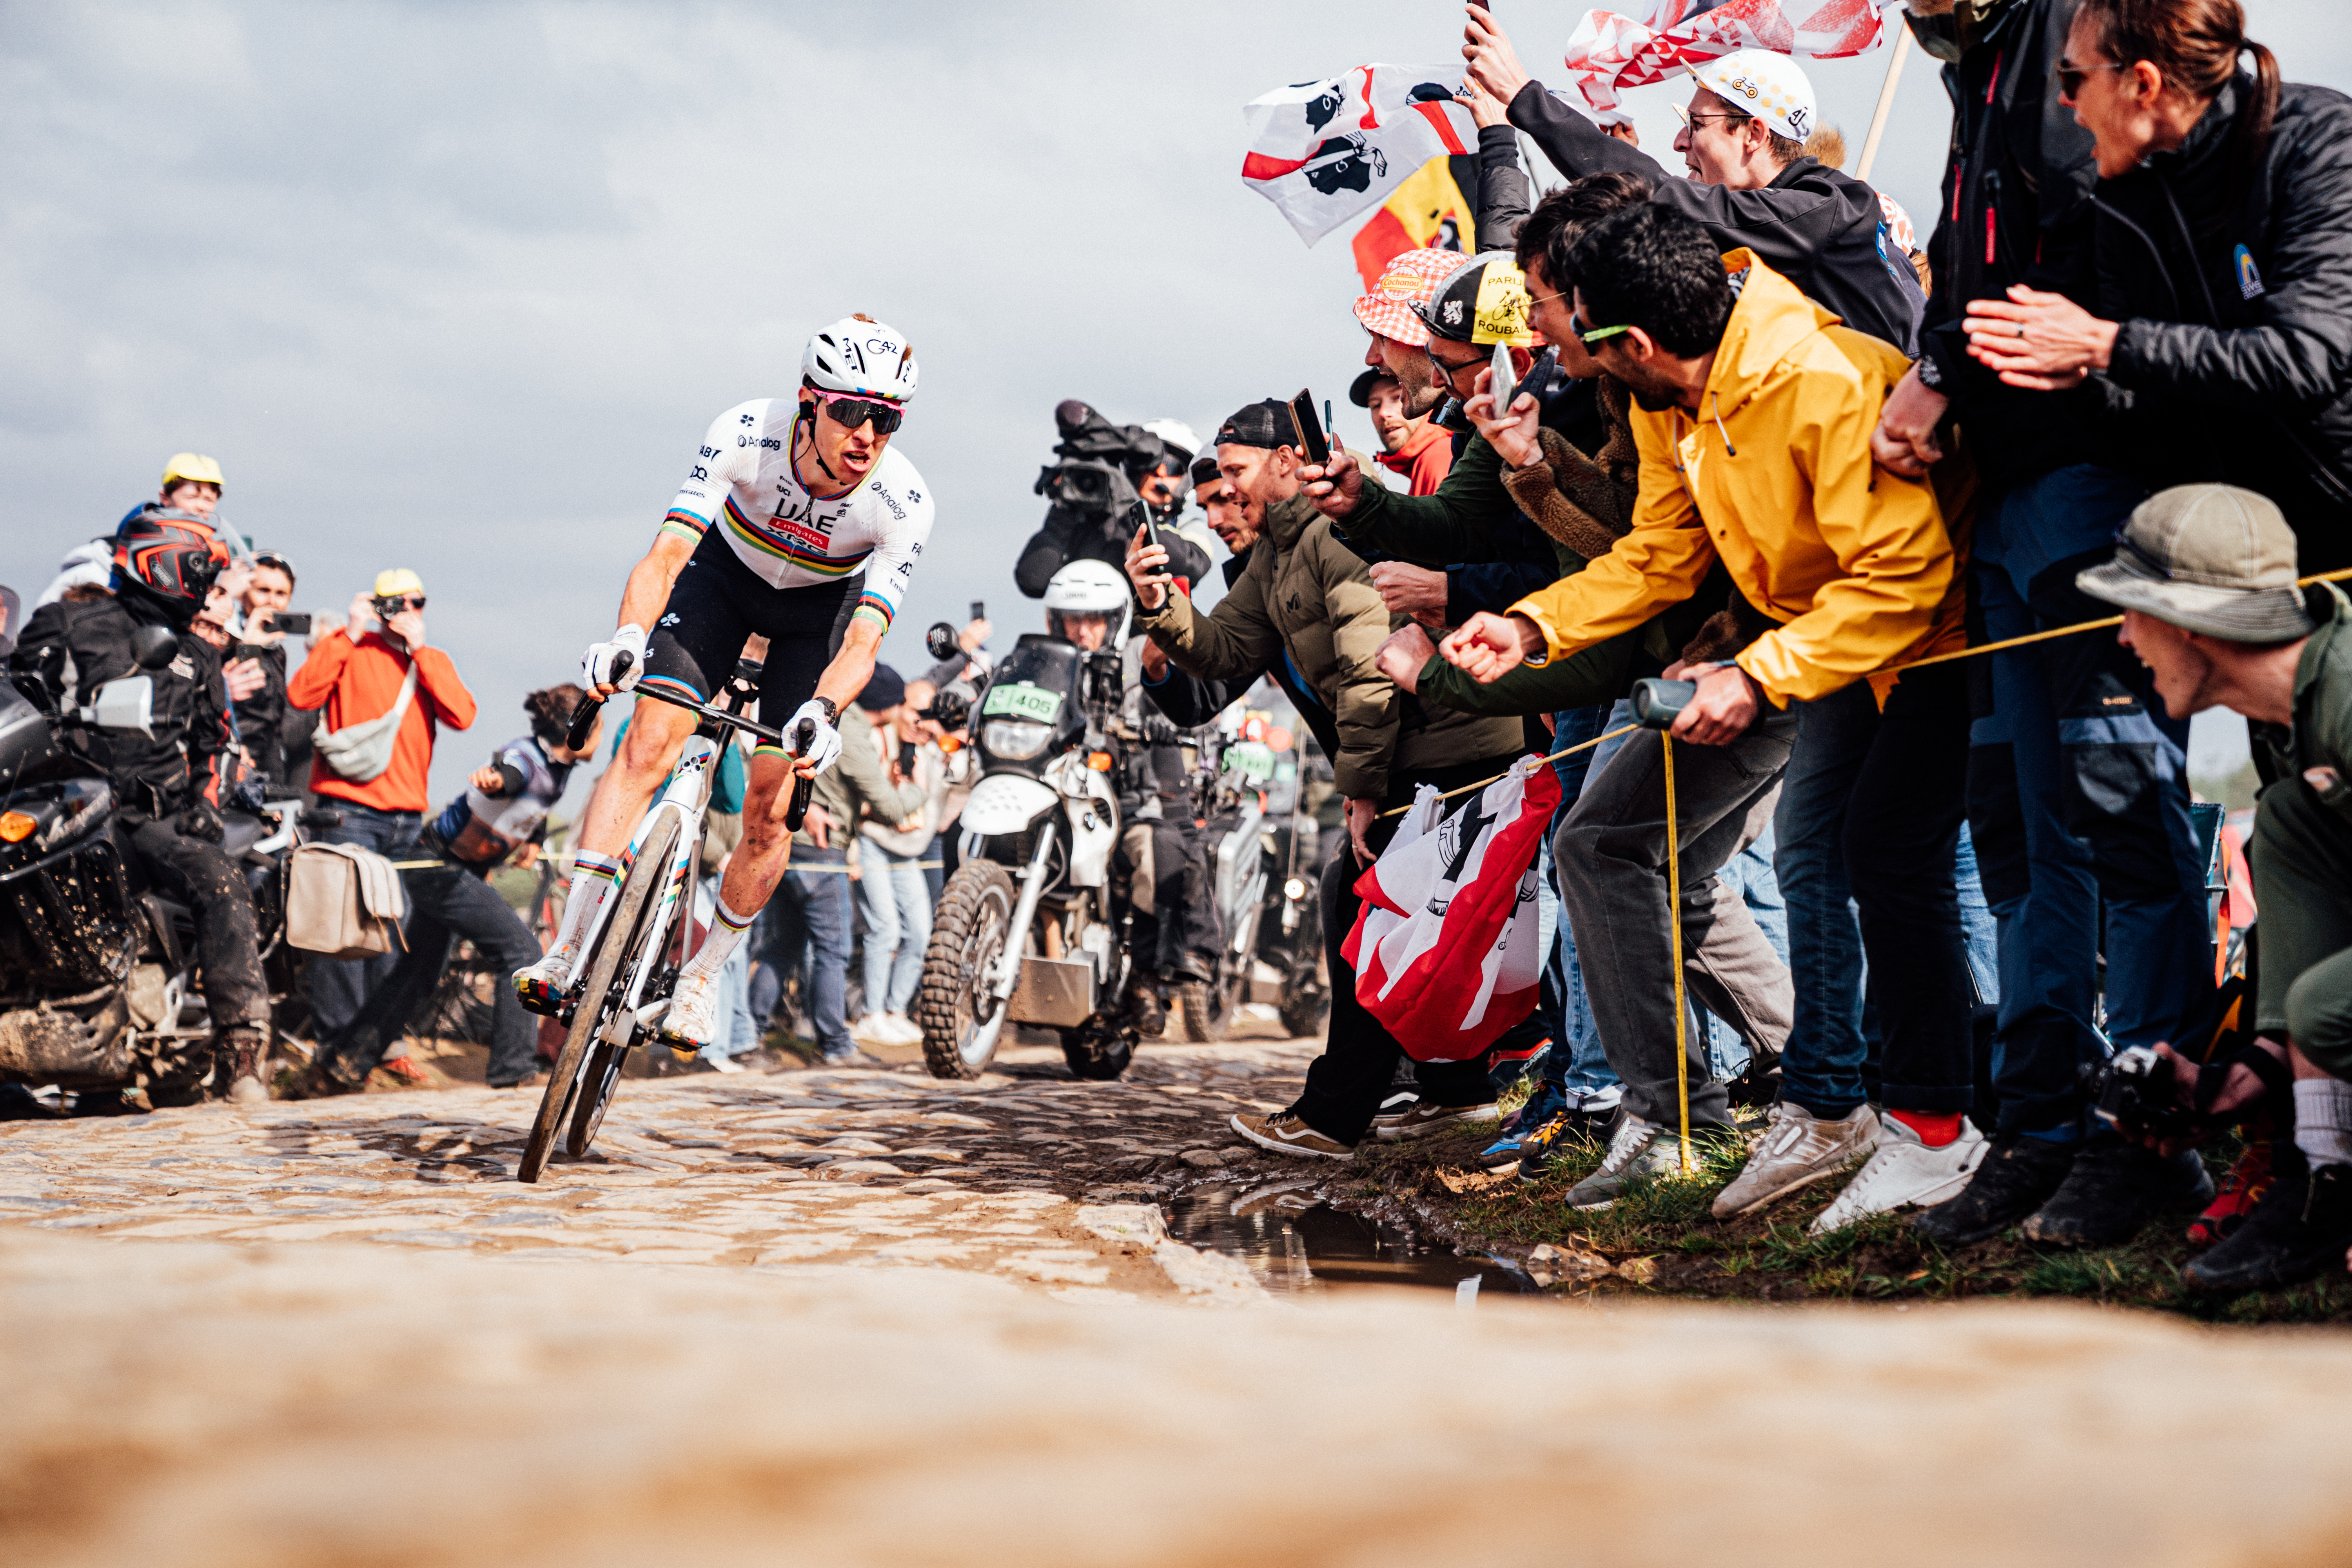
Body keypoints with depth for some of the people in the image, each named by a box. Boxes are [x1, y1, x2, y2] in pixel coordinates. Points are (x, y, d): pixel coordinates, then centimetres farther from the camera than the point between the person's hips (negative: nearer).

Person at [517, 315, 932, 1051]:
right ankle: (569, 949, -18)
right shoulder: (747, 433, -33)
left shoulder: (903, 502, -32)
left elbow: (863, 640, -36)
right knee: (651, 742, -19)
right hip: (726, 568, 0)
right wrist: (627, 638, -55)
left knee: (770, 809, -8)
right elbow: (666, 554, -37)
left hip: (822, 605, 0)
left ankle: (702, 975, 13)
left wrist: (820, 715, -54)